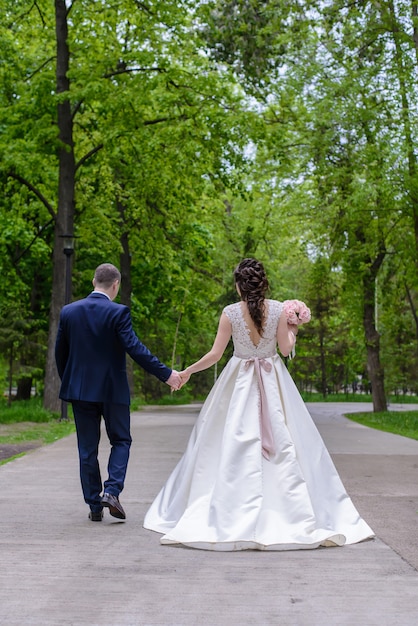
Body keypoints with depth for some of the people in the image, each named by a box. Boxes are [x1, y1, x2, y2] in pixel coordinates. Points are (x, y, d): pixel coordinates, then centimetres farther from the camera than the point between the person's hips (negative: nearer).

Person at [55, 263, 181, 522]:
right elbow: (135, 348, -19)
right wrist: (166, 374, -16)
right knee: (121, 441, 14)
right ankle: (112, 491, -3)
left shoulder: (68, 311, 2)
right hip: (113, 389, -3)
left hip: (80, 389, 3)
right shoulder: (118, 312, -12)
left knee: (87, 449, 11)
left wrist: (68, 383, 21)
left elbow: (60, 353, 8)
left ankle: (94, 505, 14)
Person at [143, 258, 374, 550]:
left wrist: (187, 372, 7)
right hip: (273, 382, 1)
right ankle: (301, 517, 6)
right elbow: (286, 348, -2)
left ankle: (233, 519, 8)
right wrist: (293, 330, 18)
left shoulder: (230, 313, -9)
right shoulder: (279, 309, -6)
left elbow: (215, 354, -7)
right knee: (282, 444, 4)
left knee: (234, 446, 4)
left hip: (239, 382, -1)